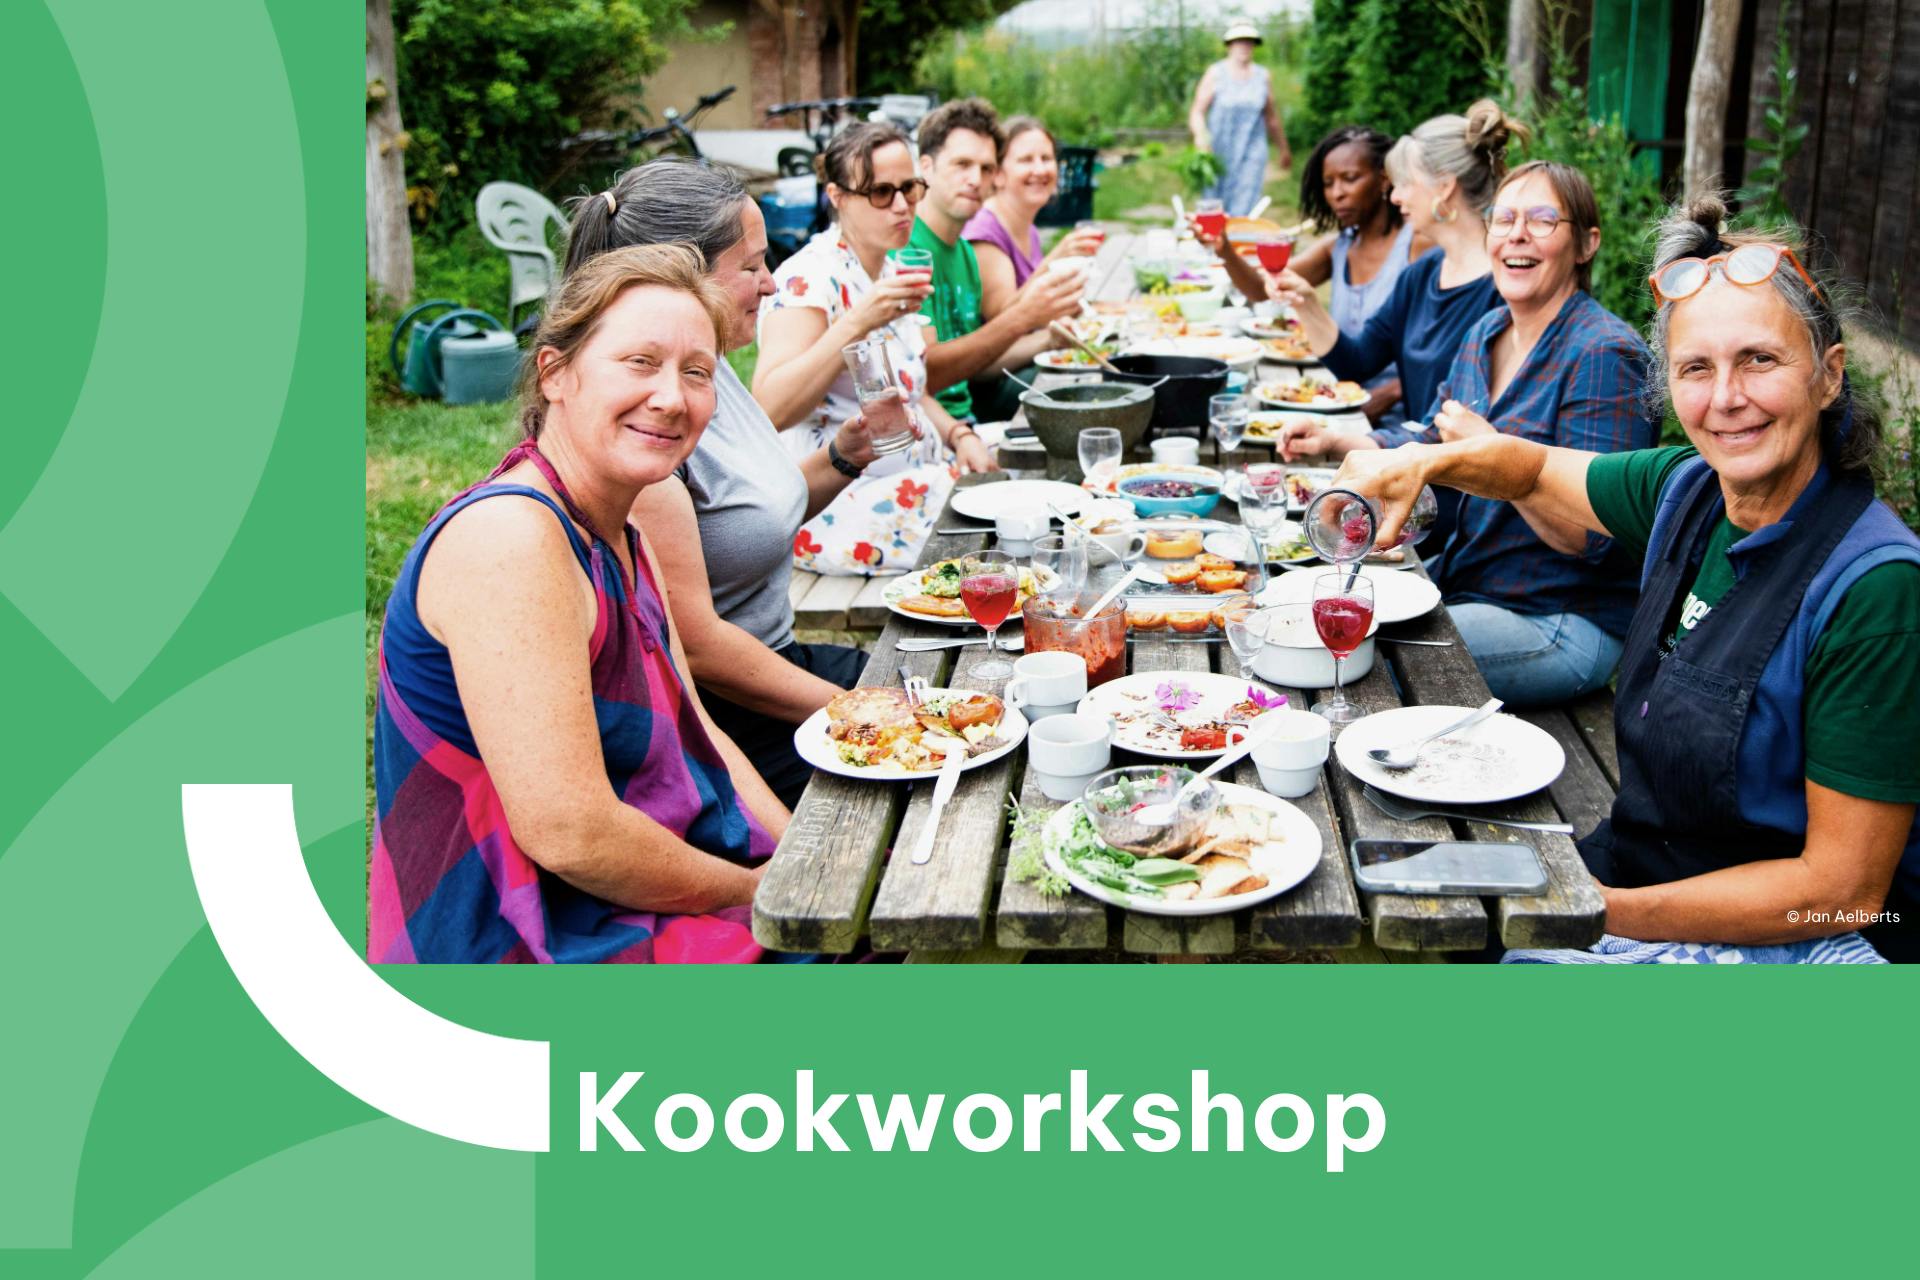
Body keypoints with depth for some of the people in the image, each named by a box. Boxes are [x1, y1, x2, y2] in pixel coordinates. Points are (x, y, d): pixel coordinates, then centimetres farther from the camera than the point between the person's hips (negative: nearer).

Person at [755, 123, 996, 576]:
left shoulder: (891, 272, 15)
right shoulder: (810, 279, -12)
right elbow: (768, 410, -26)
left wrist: (960, 436, 7)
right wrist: (856, 324, -33)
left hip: (919, 479, 9)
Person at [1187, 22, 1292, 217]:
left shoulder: (1263, 76, 9)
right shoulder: (1216, 73, 1)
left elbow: (1271, 118, 19)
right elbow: (1197, 112, -7)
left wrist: (1284, 150, 26)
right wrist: (1200, 134, -29)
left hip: (1252, 153, 1)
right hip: (1219, 153, -1)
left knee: (1243, 212, -10)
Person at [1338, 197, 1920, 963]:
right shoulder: (1686, 491, -3)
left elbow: (1843, 891, -21)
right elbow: (1538, 470, 17)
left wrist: (1604, 910, -23)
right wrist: (1419, 463, -4)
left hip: (1793, 939, -6)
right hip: (1634, 866, 7)